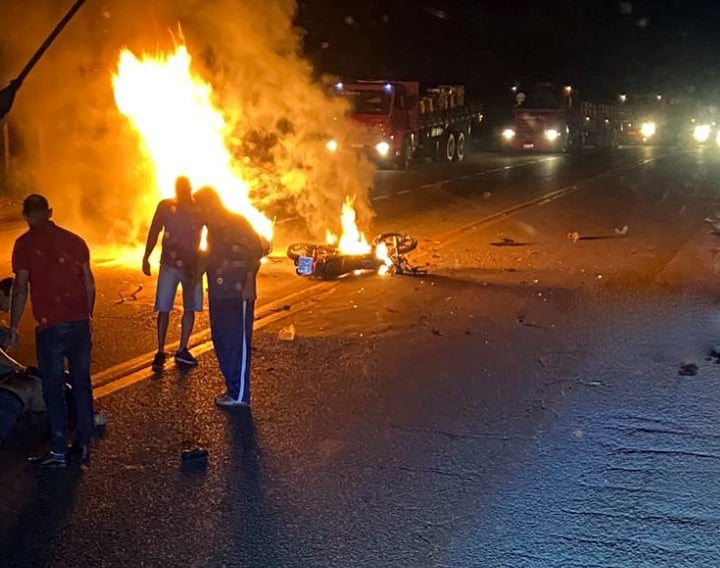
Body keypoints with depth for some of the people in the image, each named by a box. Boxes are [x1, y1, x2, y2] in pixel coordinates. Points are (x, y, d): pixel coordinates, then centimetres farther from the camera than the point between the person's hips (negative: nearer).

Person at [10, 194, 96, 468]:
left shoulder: (25, 243, -4)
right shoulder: (74, 240, 9)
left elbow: (21, 288, -7)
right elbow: (89, 283, 10)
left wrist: (13, 327, 0)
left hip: (50, 325, -4)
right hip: (80, 323, 4)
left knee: (53, 388, 5)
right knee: (81, 384, 13)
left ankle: (58, 451, 9)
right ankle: (83, 445, 20)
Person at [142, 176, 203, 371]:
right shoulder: (165, 206, -1)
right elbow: (154, 232, 4)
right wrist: (146, 258, 2)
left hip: (193, 265, 2)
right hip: (169, 265, -1)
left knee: (190, 308, 5)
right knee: (163, 308, -4)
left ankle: (182, 351, 16)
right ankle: (160, 352, 3)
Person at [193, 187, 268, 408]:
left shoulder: (237, 223, -11)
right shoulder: (213, 228, 15)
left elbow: (257, 250, -16)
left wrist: (249, 282, -21)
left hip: (238, 293, -9)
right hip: (218, 293, 9)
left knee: (237, 342, -4)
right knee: (221, 341, 12)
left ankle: (239, 394, 1)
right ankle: (232, 388, 22)